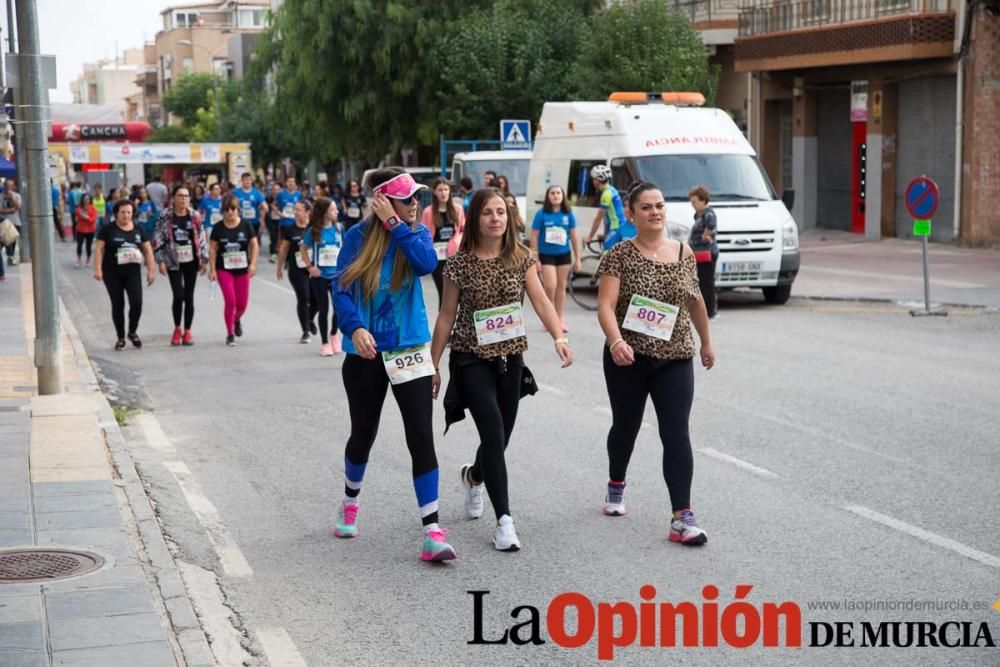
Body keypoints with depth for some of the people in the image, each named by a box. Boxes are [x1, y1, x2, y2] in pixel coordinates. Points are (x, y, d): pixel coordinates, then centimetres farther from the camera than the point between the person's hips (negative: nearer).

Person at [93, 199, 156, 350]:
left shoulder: (138, 230, 8)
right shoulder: (108, 230, -1)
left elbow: (147, 250, 10)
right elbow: (99, 249, -5)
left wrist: (151, 270, 4)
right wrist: (98, 269, -15)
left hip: (133, 272, 2)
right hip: (112, 273, -2)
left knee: (137, 302, -12)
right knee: (118, 305, 2)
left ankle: (133, 332, 12)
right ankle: (121, 338, 13)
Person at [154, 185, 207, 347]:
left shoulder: (195, 216, 2)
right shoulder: (165, 217, -4)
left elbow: (201, 238, 8)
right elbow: (158, 239, -3)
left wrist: (203, 258, 4)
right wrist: (161, 261, -7)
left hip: (191, 261, 2)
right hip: (174, 261, -2)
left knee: (189, 296, 4)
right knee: (178, 295, -10)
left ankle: (187, 331, 14)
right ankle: (177, 329, 12)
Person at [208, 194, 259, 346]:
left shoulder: (246, 225, -3)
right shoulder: (218, 228, -3)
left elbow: (254, 245, -2)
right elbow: (212, 249, -1)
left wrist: (253, 263, -13)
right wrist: (212, 270, -5)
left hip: (242, 269, 1)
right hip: (224, 269, -1)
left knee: (242, 303, 5)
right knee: (230, 301, -11)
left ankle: (236, 320, 40)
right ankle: (230, 334, 3)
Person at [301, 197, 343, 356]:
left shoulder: (338, 228, -1)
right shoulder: (314, 231, -8)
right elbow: (303, 249, 4)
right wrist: (309, 267, -4)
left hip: (337, 274, 2)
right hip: (320, 275, -2)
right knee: (323, 309, 4)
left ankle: (334, 334, 30)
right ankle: (325, 343, 16)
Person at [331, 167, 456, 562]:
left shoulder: (417, 232, 1)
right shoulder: (359, 236, -6)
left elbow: (427, 263, -20)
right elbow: (341, 287, -11)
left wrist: (396, 225, -19)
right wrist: (354, 328, -27)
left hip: (409, 350, 1)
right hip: (365, 352, 0)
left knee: (421, 439, -9)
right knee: (363, 435, 15)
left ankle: (432, 533, -7)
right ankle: (350, 502, 44)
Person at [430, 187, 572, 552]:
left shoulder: (522, 257, -1)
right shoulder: (459, 262, -6)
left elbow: (541, 301, -9)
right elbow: (447, 315, -1)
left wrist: (559, 336, -27)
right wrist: (434, 365, 1)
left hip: (510, 358, 3)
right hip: (471, 358, -3)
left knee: (500, 439, 11)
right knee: (494, 433, -16)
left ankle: (473, 476, 47)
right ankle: (504, 519, -12)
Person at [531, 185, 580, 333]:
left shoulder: (568, 214, -1)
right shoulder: (541, 214, -8)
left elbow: (574, 237, 4)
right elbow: (534, 236, -6)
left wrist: (577, 259, 5)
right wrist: (534, 258, -8)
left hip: (564, 254, 3)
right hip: (546, 255, -3)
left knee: (561, 286, 8)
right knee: (550, 286, -11)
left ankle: (559, 319, 18)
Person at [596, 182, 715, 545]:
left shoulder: (684, 253, 5)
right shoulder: (619, 255, -6)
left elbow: (695, 300, 19)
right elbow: (606, 305, -17)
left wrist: (706, 342, 27)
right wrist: (616, 341, -34)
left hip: (675, 359, 2)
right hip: (628, 359, -2)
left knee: (676, 434, -9)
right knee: (626, 426, 16)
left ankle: (682, 517, -12)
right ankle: (616, 486, 45)